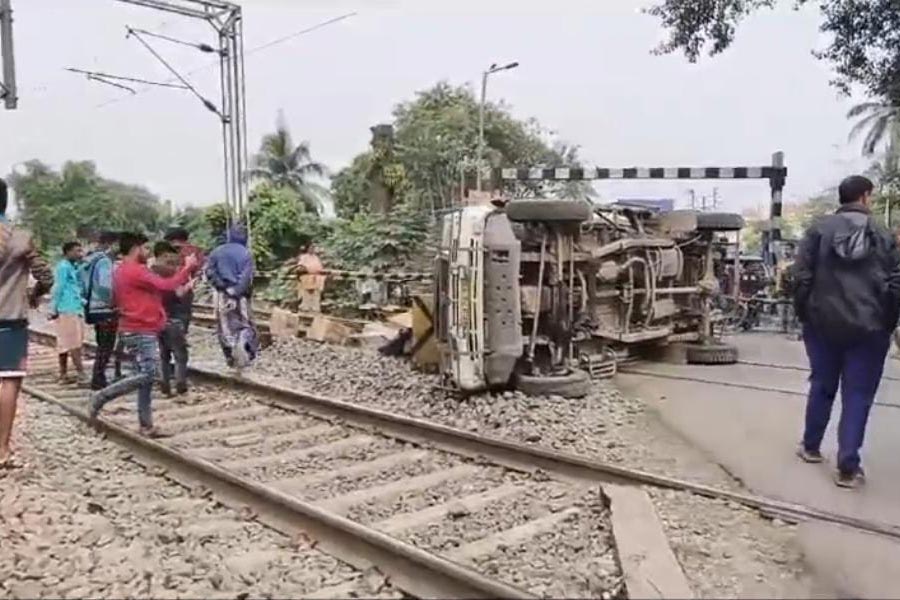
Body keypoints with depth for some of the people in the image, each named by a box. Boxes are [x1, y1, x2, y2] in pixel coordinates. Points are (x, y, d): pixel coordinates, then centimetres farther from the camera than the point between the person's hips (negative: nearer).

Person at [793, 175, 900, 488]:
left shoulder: (819, 229, 0)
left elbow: (802, 277, -5)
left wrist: (805, 316, 6)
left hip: (823, 324, 1)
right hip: (868, 328, -1)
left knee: (821, 387, 17)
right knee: (857, 396, 4)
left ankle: (811, 447, 30)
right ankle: (847, 468, 4)